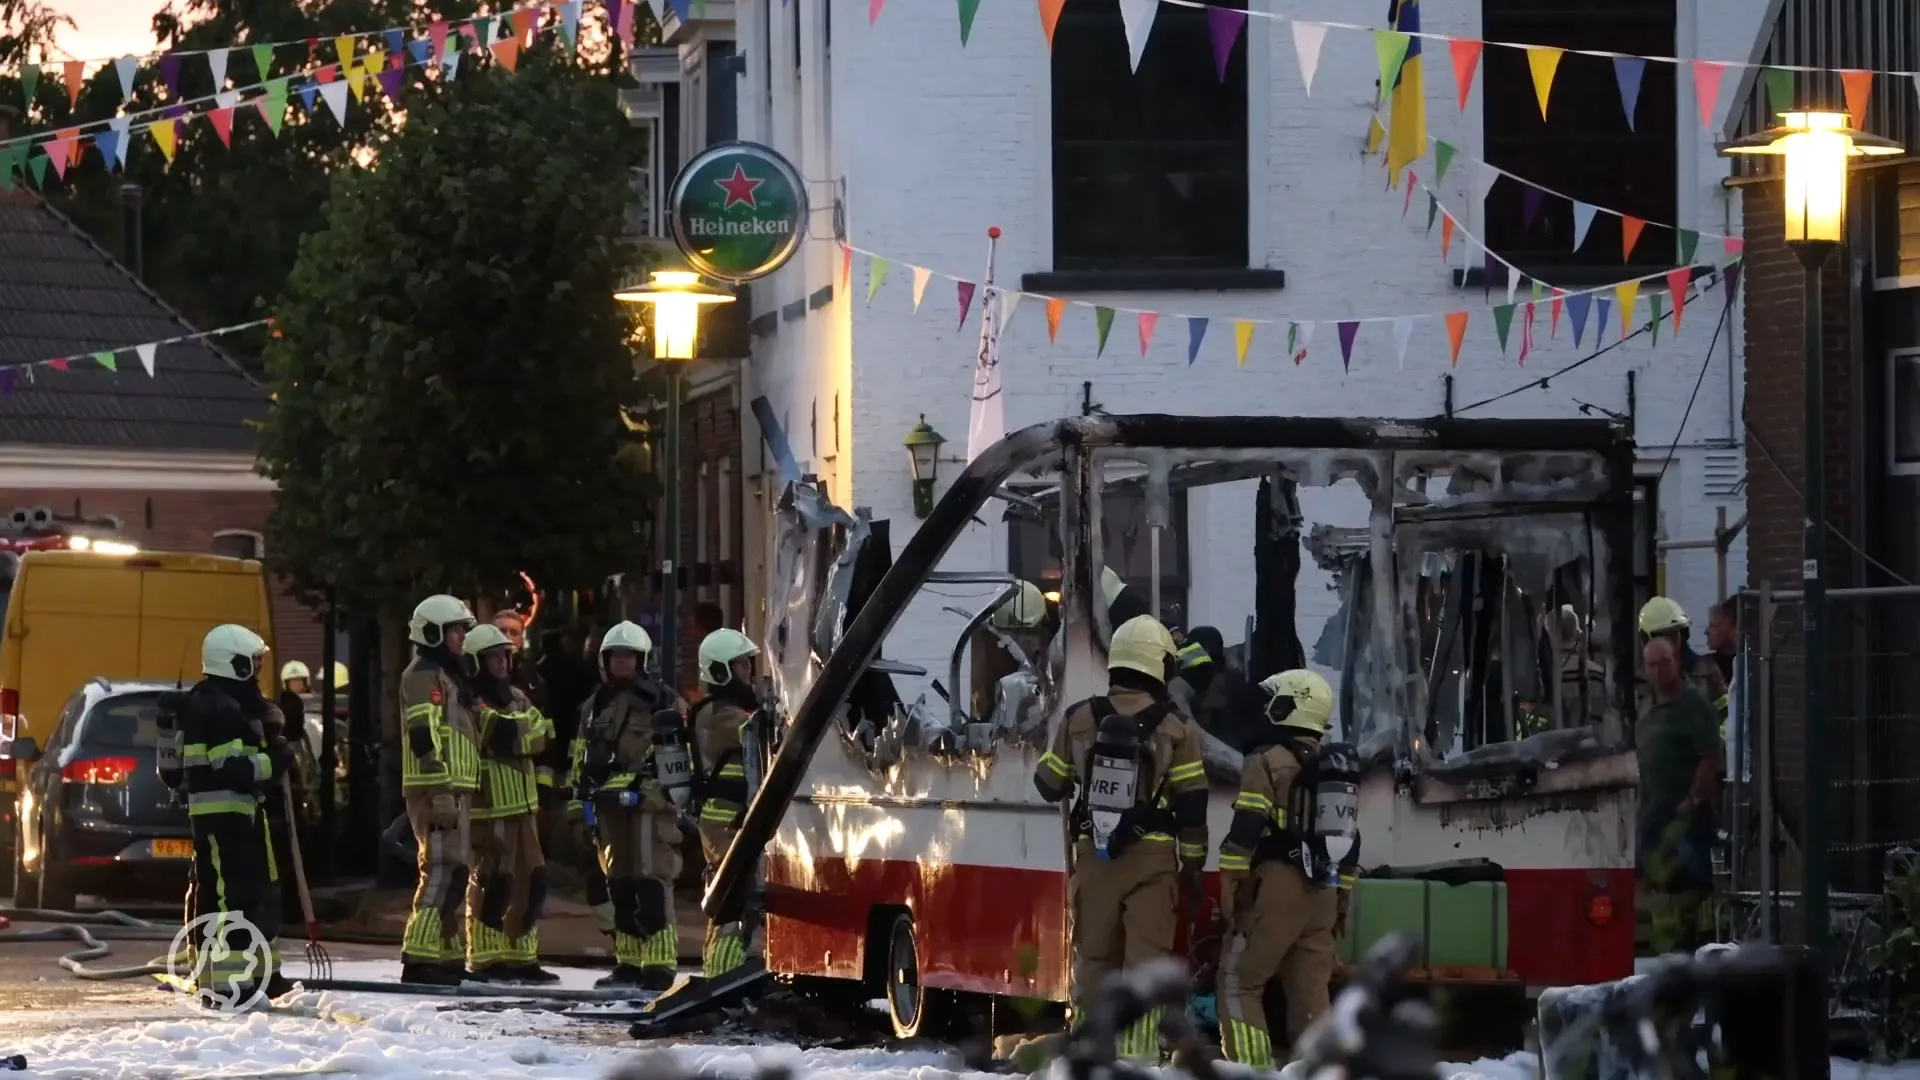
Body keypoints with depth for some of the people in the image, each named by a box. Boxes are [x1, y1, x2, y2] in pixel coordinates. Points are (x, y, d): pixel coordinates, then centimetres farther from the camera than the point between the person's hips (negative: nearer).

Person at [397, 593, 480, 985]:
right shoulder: (424, 675, -9)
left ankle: (446, 956, 16)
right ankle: (420, 960, -19)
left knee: (451, 874, 12)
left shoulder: (445, 676, 23)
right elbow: (423, 737, -19)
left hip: (454, 790, 11)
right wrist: (441, 792, -24)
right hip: (437, 791, -11)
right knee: (442, 872, -16)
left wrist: (461, 794, 27)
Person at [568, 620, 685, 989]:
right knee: (619, 885, 10)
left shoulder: (662, 701, 1)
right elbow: (581, 761, 23)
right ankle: (628, 962, 17)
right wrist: (579, 803, 17)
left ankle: (660, 964, -15)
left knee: (651, 883, -13)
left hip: (650, 804, -6)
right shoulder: (595, 707, 20)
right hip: (610, 806, 6)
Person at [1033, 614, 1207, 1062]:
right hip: (1151, 859, -3)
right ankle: (1137, 1056, -10)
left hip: (1093, 855, 3)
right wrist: (1192, 861, 6)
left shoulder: (1079, 720, 0)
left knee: (1094, 956, 13)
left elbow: (1049, 785, 11)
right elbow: (1191, 805, -5)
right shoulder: (1174, 729, -6)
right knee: (1146, 959, -3)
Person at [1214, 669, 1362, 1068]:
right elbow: (1349, 839, 19)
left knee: (1239, 983, 0)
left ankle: (1252, 1069, -11)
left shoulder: (1268, 761, -6)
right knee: (1310, 991, 8)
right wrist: (1341, 899, 24)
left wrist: (1229, 889, -10)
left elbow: (1245, 832, -13)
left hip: (1275, 889, -7)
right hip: (1321, 895, 7)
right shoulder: (1340, 768, 16)